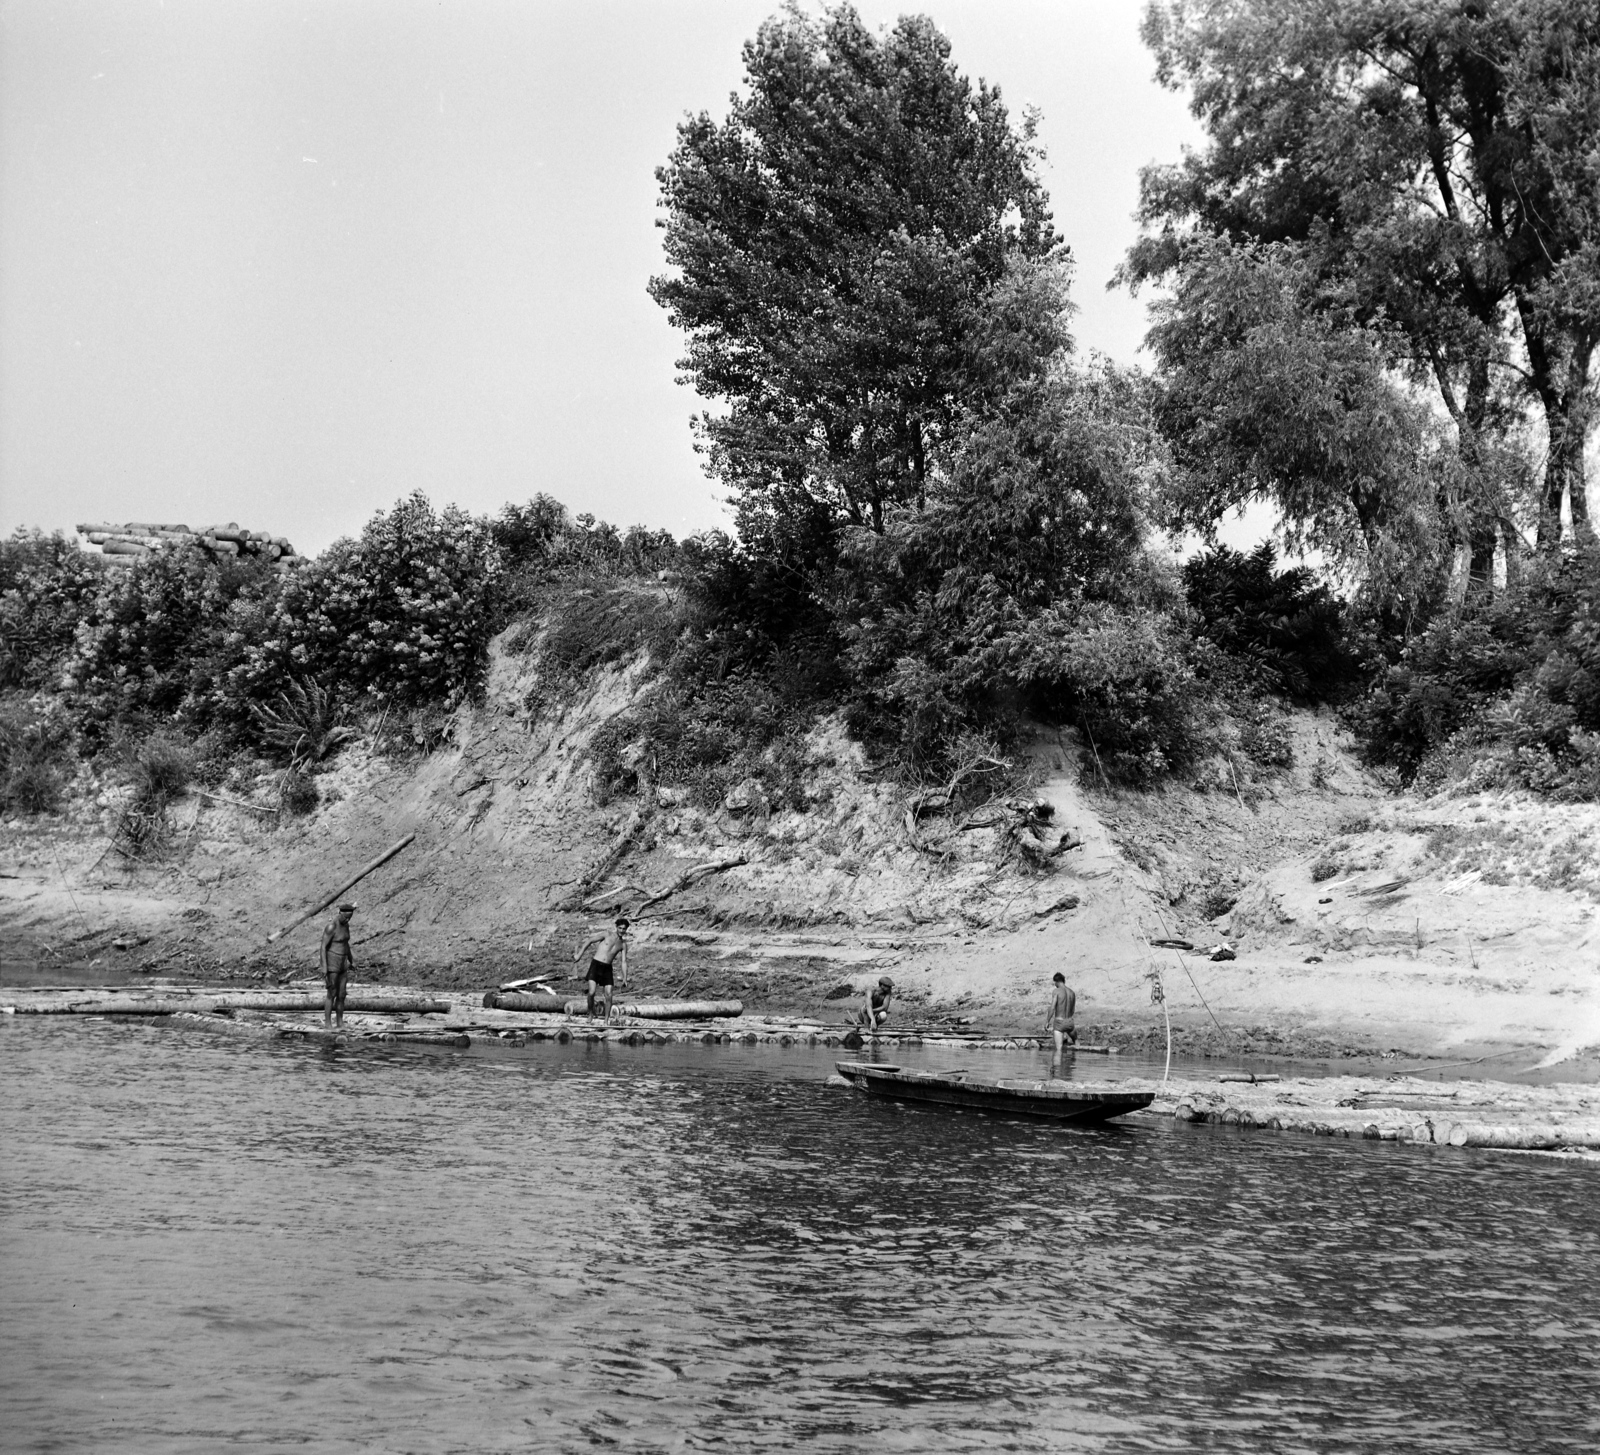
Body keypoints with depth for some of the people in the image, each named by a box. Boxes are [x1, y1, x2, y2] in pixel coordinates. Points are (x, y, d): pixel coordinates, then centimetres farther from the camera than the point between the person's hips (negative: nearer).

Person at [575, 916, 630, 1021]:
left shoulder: (623, 944, 10)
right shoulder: (607, 935, 0)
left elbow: (624, 962, 9)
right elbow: (589, 941, 3)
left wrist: (625, 979, 0)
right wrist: (579, 955, -3)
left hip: (607, 968, 3)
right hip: (596, 965, -3)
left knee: (609, 996, -5)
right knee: (592, 992, -17)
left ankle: (606, 1019, 7)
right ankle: (591, 1014, 6)